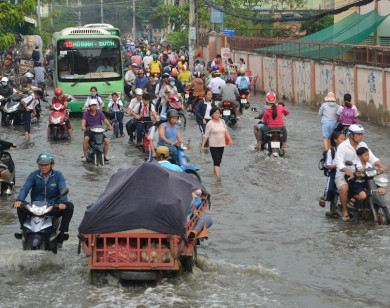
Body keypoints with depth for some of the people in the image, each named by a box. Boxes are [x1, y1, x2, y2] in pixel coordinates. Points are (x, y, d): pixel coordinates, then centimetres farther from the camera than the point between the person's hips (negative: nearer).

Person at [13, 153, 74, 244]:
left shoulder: (58, 175, 2)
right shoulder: (34, 175, 4)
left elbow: (63, 190, -12)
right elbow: (25, 188, -9)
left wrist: (63, 202, -34)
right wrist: (19, 200, -31)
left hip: (53, 208, 0)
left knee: (69, 206, -26)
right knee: (20, 207, -25)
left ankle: (63, 231, -21)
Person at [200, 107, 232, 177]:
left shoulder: (222, 122, 9)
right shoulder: (210, 123, -6)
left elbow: (226, 131, 18)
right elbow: (206, 135, -6)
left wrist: (229, 139, 4)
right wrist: (202, 145, -10)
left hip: (221, 145, 5)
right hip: (213, 146, -5)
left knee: (219, 161, 11)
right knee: (216, 161, -12)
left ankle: (215, 173, 24)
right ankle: (218, 176, -16)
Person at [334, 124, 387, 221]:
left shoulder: (363, 145, 7)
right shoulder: (343, 146, -12)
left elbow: (371, 158, 2)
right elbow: (339, 163, -23)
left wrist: (381, 165, -19)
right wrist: (348, 171, -42)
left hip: (358, 174, 5)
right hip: (342, 175, -5)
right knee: (344, 188, -35)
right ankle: (345, 212, -19)